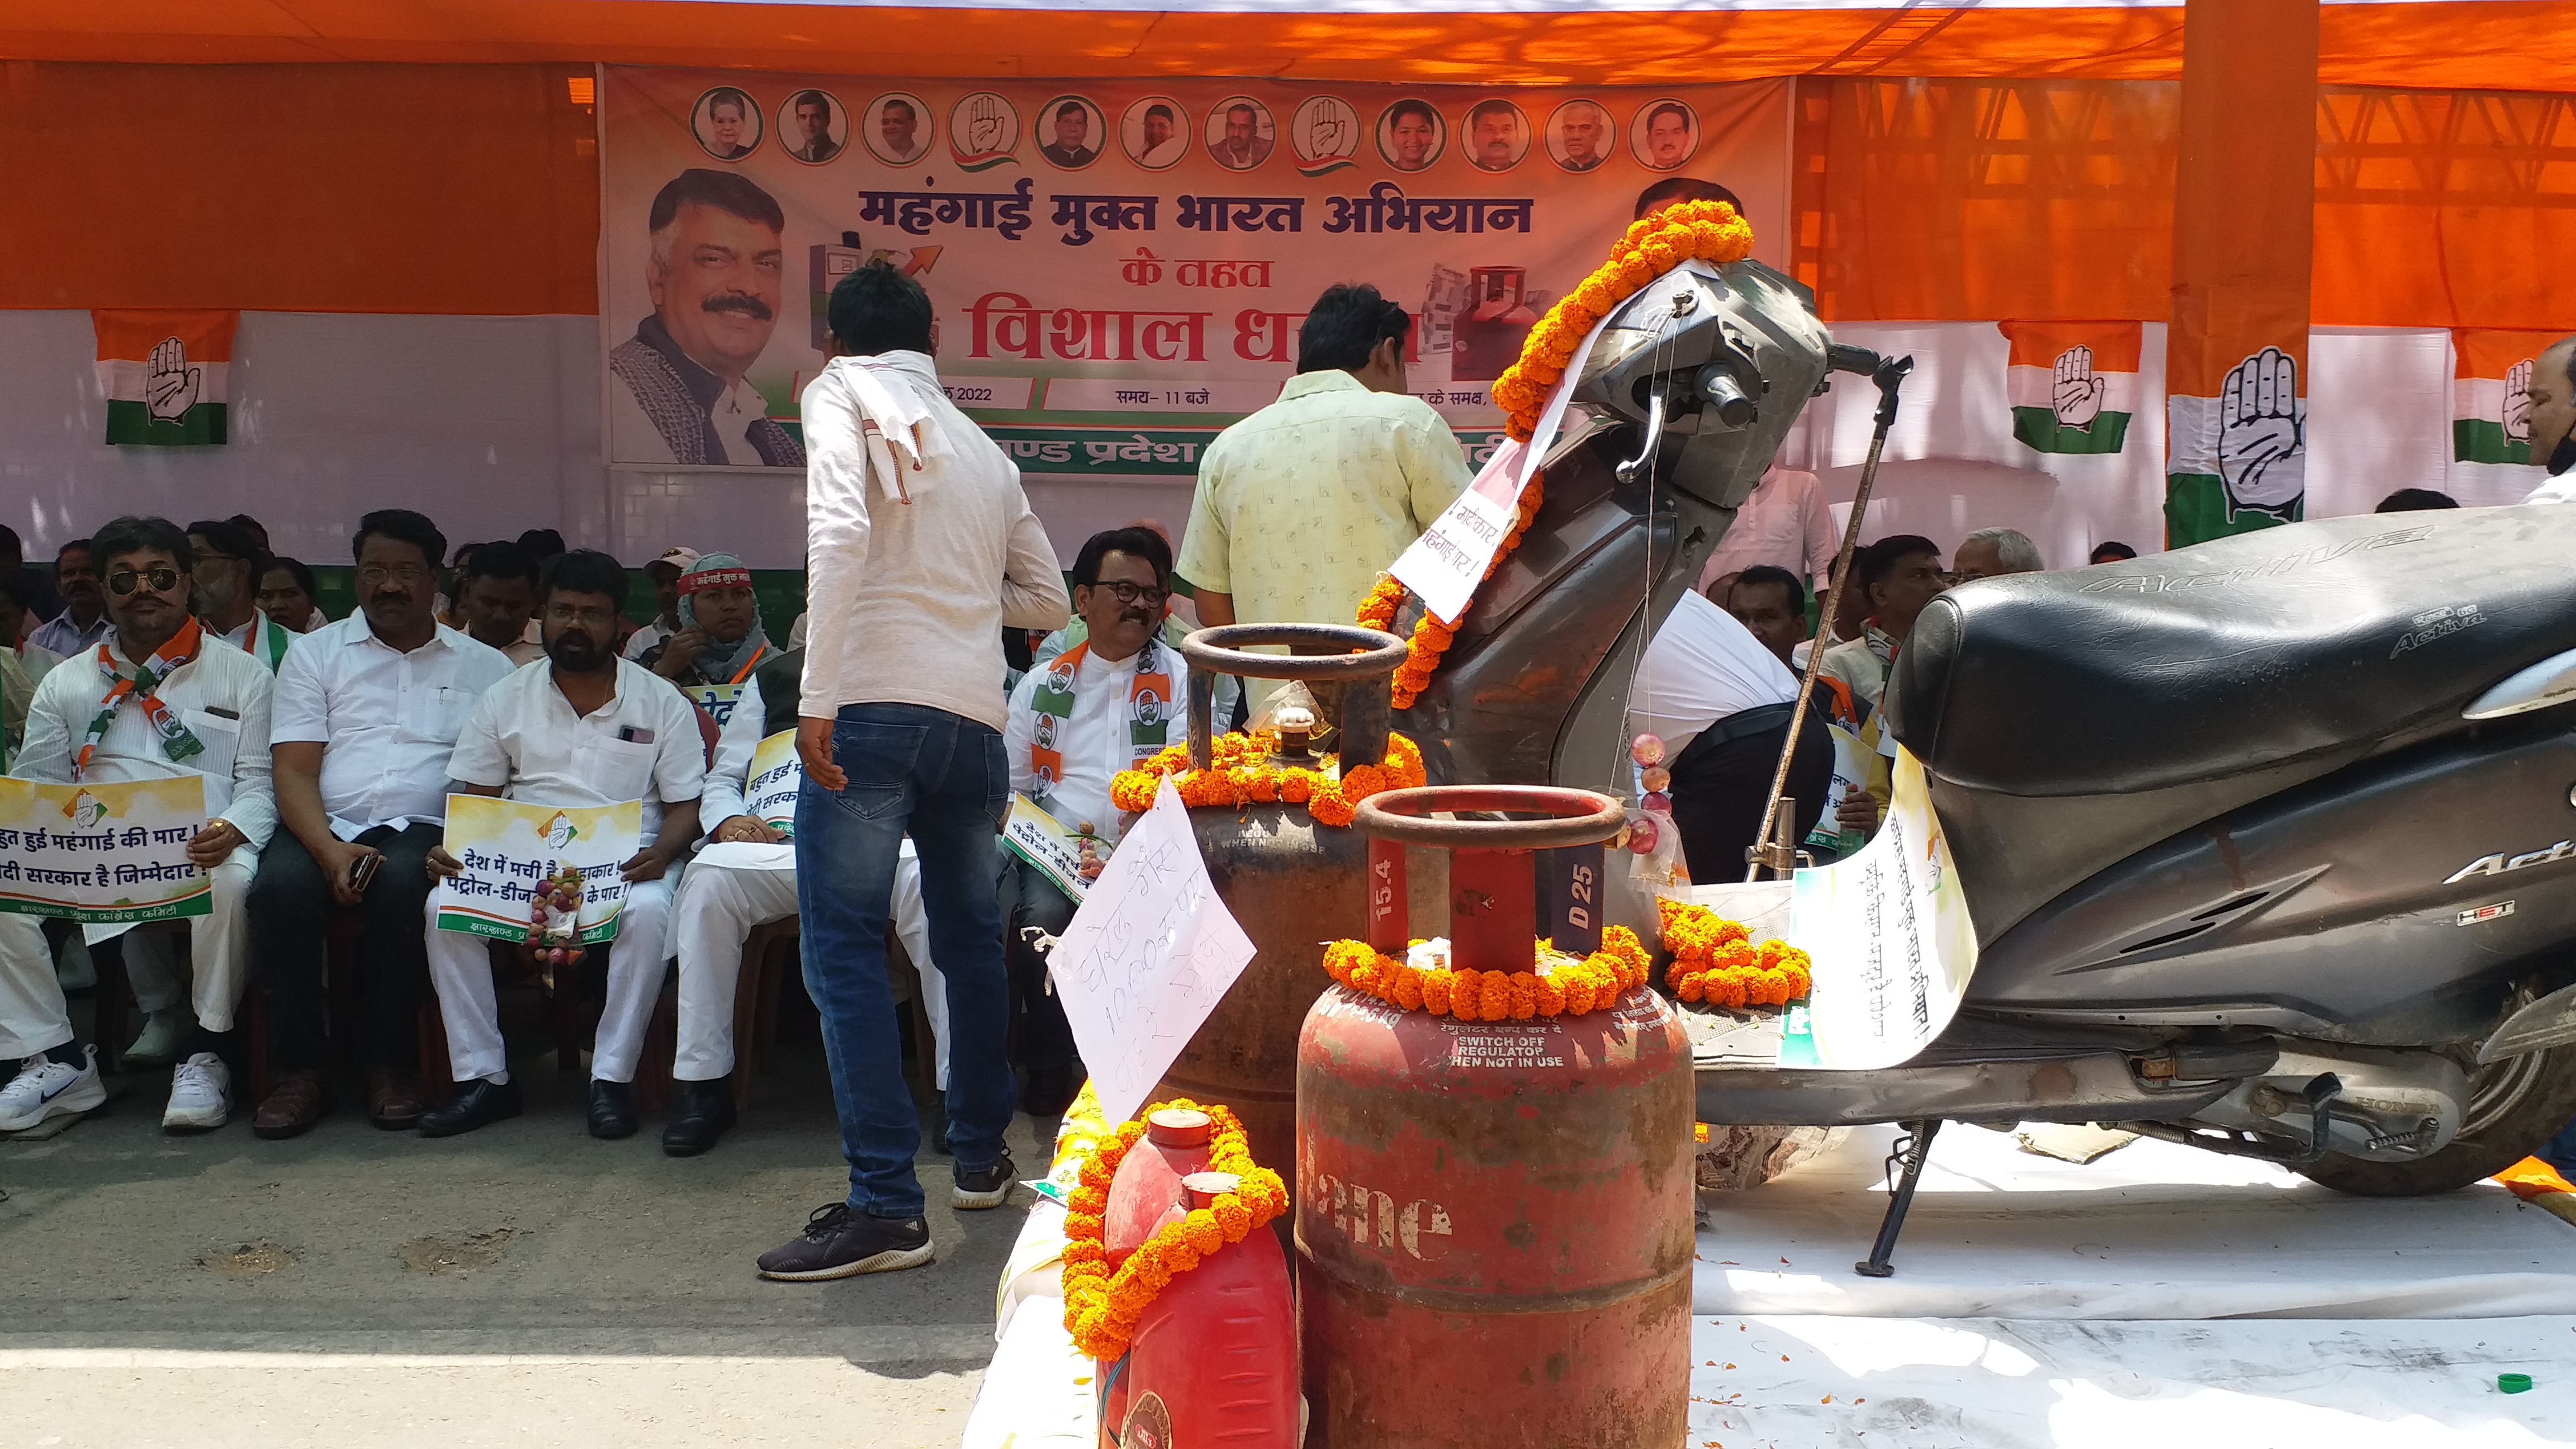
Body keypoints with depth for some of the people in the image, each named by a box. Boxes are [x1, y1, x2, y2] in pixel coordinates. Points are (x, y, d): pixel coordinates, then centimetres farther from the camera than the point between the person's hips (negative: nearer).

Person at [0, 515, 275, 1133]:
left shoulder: (243, 674, 13)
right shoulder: (65, 684, 21)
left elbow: (260, 780, 5)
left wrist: (233, 830, -18)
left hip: (204, 849, -3)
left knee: (231, 876, -38)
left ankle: (207, 1053, -21)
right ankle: (58, 1059, -13)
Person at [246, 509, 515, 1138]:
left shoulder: (483, 666, 15)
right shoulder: (315, 652, 14)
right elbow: (294, 770, 3)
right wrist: (332, 851, -15)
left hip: (421, 831, -1)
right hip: (325, 826, 1)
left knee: (399, 886, -35)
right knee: (281, 885, -32)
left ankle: (389, 1062, -19)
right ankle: (299, 1068, -19)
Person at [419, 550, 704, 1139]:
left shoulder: (663, 703, 7)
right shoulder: (505, 699, 13)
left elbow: (686, 805, 4)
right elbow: (475, 798, 13)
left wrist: (661, 854, -17)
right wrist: (451, 848, -9)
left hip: (625, 865, -2)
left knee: (648, 911, -36)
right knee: (445, 906, -25)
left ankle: (613, 1078, -24)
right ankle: (483, 1077, -17)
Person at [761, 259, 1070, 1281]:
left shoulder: (842, 394, 5)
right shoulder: (983, 447, 22)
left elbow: (841, 533, -14)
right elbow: (1047, 600, 23)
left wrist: (817, 697, -17)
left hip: (873, 706, -6)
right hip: (974, 718, 6)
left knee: (844, 952, -4)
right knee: (972, 938, 21)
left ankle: (885, 1206, -7)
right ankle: (981, 1155, 33)